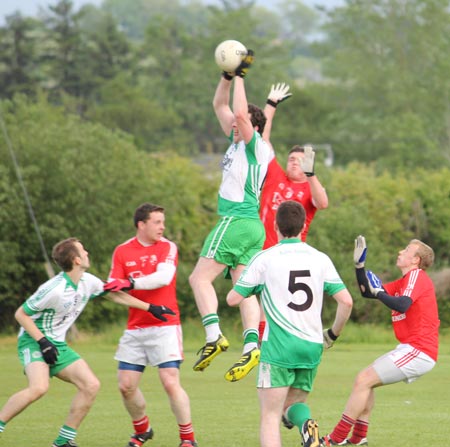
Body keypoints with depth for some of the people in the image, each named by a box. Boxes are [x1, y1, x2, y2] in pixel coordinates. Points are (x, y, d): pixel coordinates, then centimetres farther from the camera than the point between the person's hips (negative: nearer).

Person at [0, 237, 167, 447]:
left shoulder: (88, 282, -1)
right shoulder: (54, 289, -24)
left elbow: (115, 295, 16)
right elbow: (21, 314, -17)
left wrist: (150, 308, 14)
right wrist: (42, 342, -23)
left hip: (58, 345, 8)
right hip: (33, 342, -8)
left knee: (91, 385, -3)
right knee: (39, 387, -32)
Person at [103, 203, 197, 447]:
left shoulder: (167, 248, -2)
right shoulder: (122, 251, 6)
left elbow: (163, 276, -20)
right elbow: (114, 286, 1)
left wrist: (131, 284, -31)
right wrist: (114, 289, -23)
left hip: (165, 327, -4)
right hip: (135, 329, 4)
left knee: (170, 383, -13)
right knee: (126, 386, 2)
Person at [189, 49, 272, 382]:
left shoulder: (257, 146, -6)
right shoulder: (238, 143, 17)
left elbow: (240, 112, -22)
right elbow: (220, 106, 23)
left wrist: (240, 76, -12)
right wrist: (228, 76, 12)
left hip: (236, 221, -9)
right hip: (251, 226, 9)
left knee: (201, 277, -8)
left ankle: (214, 337, -19)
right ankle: (251, 346, -11)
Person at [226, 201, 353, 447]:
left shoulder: (264, 258, -3)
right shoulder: (320, 259, 6)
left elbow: (233, 299, 1)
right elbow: (346, 301, 0)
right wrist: (333, 334, 15)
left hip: (278, 346, -4)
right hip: (312, 346, 4)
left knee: (270, 417, 0)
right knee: (293, 403, 20)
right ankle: (307, 424, -15)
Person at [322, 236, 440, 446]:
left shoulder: (417, 275, -10)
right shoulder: (404, 282, 19)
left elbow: (401, 305, -27)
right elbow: (366, 292, 21)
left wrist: (378, 292, -13)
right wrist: (359, 264, 13)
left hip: (418, 350, -10)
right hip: (412, 349, 10)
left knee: (363, 380, -12)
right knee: (366, 380, 19)